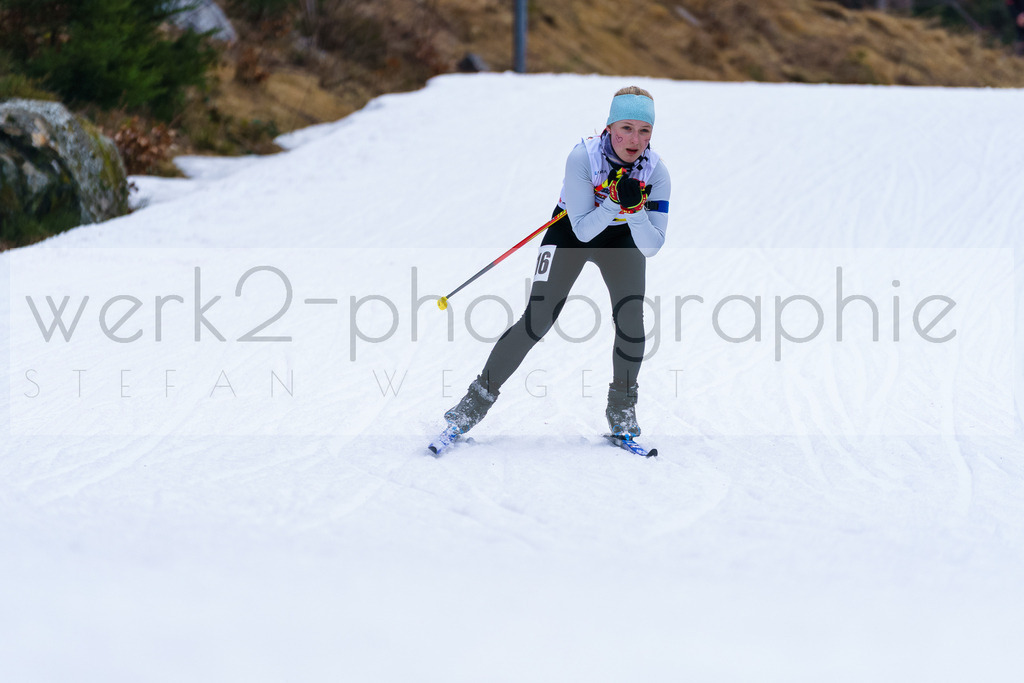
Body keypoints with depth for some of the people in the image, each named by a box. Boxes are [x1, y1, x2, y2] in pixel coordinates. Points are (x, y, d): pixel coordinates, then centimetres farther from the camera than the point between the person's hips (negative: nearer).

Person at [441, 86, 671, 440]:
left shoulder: (655, 171, -25)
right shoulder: (583, 157, -31)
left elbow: (651, 247, -26)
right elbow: (583, 230, -28)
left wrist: (634, 208, -41)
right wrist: (614, 201, -42)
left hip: (623, 236, 2)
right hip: (572, 231, -2)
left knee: (631, 317, -18)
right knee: (537, 319, -10)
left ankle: (621, 408, 3)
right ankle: (478, 399, 2)